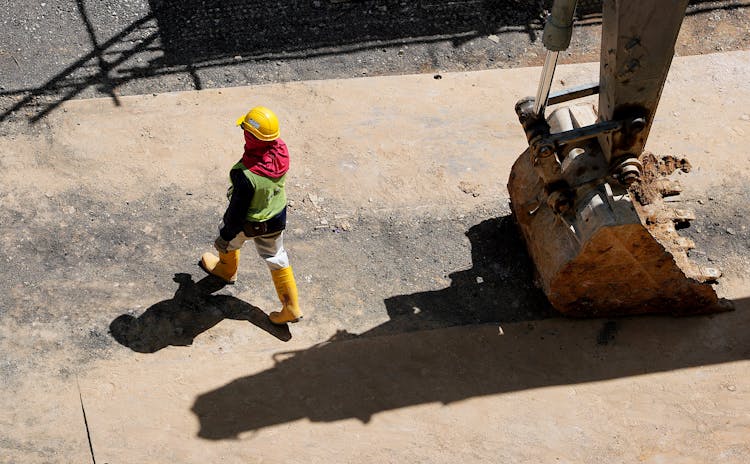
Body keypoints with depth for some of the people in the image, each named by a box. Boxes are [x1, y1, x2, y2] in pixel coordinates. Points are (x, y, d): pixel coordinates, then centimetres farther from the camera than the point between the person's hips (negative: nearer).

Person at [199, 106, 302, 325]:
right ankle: (291, 308, 30)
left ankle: (227, 270, 61)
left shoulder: (246, 174, -41)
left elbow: (238, 208, -26)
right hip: (278, 217, 5)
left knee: (227, 238, 30)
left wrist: (228, 231, -6)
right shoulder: (281, 149, -21)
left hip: (250, 224, -5)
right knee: (276, 258, 24)